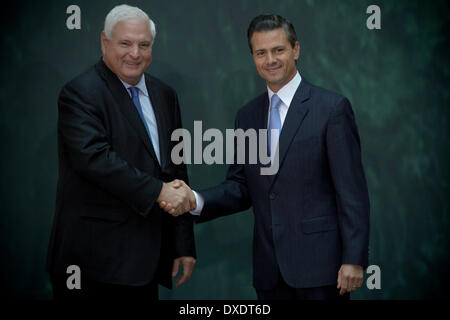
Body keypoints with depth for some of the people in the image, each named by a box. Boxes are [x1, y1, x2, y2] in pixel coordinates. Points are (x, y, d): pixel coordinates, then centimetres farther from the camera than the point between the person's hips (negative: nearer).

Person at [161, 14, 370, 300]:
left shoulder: (332, 108, -6)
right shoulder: (248, 116, 11)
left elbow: (352, 191, -9)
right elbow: (241, 187, 11)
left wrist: (354, 260, -13)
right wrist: (196, 201, -8)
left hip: (319, 264, -5)